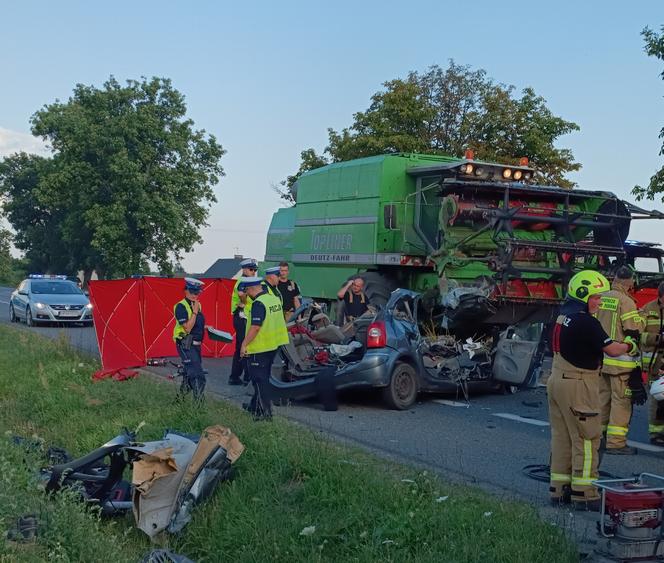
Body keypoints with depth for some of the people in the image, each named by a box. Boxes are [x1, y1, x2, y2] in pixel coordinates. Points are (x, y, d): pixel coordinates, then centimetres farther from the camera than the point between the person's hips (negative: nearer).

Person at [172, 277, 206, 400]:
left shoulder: (198, 305, 10)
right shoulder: (181, 306, -16)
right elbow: (187, 328, -23)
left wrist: (206, 328, 8)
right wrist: (195, 312, -24)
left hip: (195, 345, 9)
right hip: (186, 346, -9)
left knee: (190, 375, 19)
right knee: (198, 377, -16)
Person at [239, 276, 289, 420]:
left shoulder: (258, 303, -20)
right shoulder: (274, 299, 8)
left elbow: (255, 327, -26)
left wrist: (244, 344, -19)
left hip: (259, 348, -9)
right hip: (273, 346, 9)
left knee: (259, 380, -1)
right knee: (263, 378, 20)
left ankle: (265, 412, -1)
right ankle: (255, 406, 33)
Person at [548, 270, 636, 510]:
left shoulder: (563, 316, 10)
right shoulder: (586, 321, -18)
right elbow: (611, 349, -16)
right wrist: (629, 347, 4)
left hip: (557, 380, 9)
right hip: (577, 385, -9)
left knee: (562, 437, 13)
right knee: (586, 439, -1)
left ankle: (559, 490, 19)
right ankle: (584, 494, 2)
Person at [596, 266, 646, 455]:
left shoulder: (600, 299, 7)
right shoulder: (626, 302, -14)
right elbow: (633, 333, -15)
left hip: (599, 359, 7)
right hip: (620, 362, -7)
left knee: (602, 397, 16)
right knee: (621, 400, -1)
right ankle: (616, 442, -1)